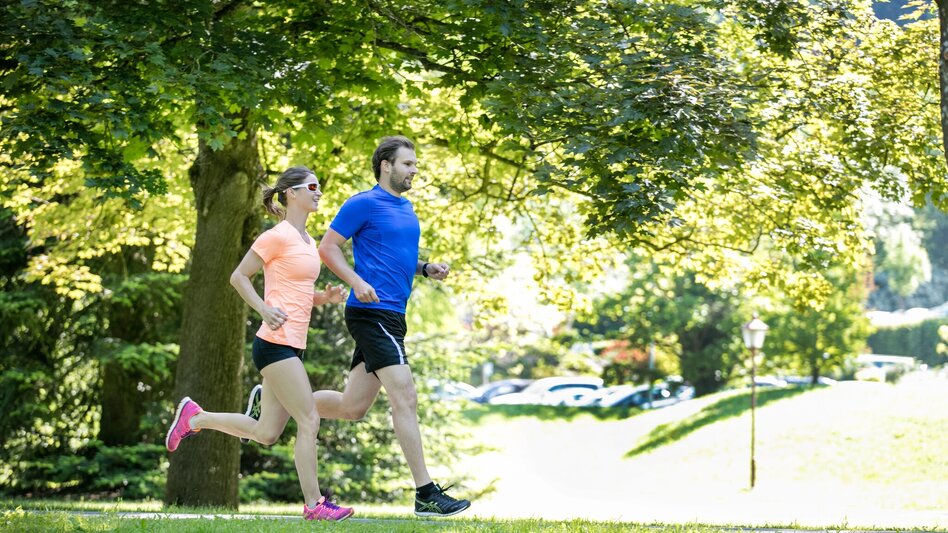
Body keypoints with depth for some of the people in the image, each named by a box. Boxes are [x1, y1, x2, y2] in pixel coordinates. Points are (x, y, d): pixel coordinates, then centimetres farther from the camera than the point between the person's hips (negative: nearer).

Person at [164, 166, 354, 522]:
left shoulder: (307, 241, 17)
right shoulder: (277, 236, -9)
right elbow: (238, 277, -6)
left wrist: (326, 297, 5)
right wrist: (264, 309, -18)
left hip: (293, 346, 9)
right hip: (276, 343, -9)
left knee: (266, 433, 11)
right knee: (309, 421, -9)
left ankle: (194, 417, 26)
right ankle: (313, 505, -3)